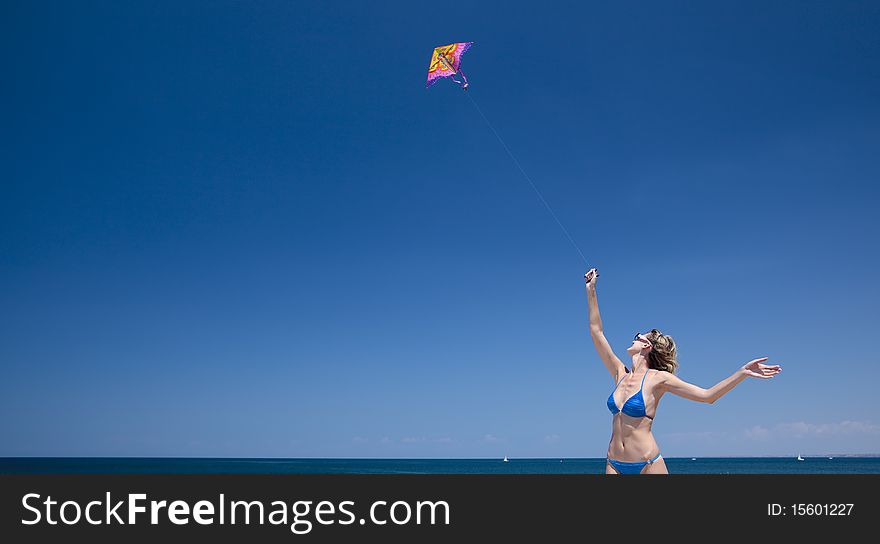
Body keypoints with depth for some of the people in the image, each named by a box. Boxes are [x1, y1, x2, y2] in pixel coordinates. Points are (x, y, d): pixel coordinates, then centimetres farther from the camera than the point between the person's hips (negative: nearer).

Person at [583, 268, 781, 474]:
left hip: (648, 465, -4)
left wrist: (743, 372, -17)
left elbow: (707, 395, -8)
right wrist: (591, 290, 13)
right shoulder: (621, 374, 9)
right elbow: (596, 331, 11)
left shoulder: (657, 378, -4)